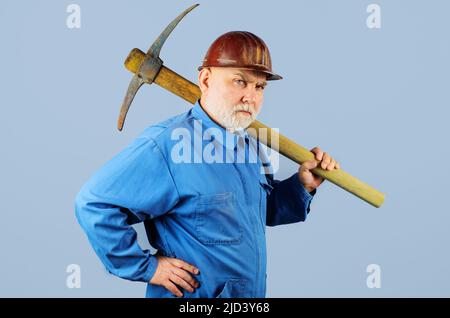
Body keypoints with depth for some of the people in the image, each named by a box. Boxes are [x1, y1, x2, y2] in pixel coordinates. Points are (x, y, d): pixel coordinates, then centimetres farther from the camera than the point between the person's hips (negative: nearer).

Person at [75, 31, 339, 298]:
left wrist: (303, 185, -1)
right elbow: (93, 204, -25)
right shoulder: (165, 145, -24)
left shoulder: (248, 144, 3)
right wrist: (145, 267, -21)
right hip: (190, 294, -7)